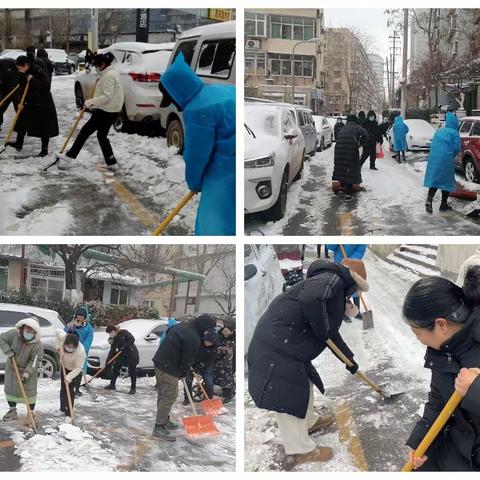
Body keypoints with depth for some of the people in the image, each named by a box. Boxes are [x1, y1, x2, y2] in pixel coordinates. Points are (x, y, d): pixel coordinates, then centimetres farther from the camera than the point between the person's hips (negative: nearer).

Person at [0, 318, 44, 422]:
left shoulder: (37, 345, -26)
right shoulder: (14, 334, -20)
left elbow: (35, 361, -23)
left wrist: (27, 373, -29)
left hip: (29, 370, -3)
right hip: (12, 368, 3)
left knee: (30, 392, -3)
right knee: (10, 389, 13)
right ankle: (12, 411, 30)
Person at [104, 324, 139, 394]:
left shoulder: (124, 332, -14)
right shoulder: (114, 338, 6)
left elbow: (132, 339, -22)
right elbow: (112, 350, 6)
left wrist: (124, 347, -28)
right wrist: (108, 361, 1)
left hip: (132, 354, -8)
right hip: (122, 355, 8)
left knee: (132, 371, -3)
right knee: (115, 368, 7)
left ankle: (133, 388, 7)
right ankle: (112, 385, 22)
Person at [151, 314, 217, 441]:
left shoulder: (181, 326, 10)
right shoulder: (194, 339, -19)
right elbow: (188, 359, -13)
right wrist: (183, 374, 6)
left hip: (160, 362, 10)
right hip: (169, 368, -10)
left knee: (163, 394, 19)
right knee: (169, 396, -5)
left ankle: (164, 420, 31)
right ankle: (159, 427, -4)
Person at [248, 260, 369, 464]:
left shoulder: (337, 294, 18)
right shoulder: (332, 280, -13)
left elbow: (331, 332, 30)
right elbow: (310, 298, -36)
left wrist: (349, 359, 38)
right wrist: (322, 330, -20)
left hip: (290, 344, 11)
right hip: (277, 347, -11)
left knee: (305, 383, 29)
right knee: (289, 399, 4)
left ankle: (310, 422, 52)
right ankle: (303, 451, 17)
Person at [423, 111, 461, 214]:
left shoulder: (439, 132, 16)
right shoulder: (454, 133, -2)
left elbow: (432, 145, 16)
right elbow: (456, 147, -8)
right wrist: (452, 156, 9)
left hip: (433, 159, 5)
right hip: (446, 159, -5)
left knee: (434, 180, 8)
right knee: (446, 181, 7)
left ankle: (429, 200, -14)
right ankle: (443, 205, 13)